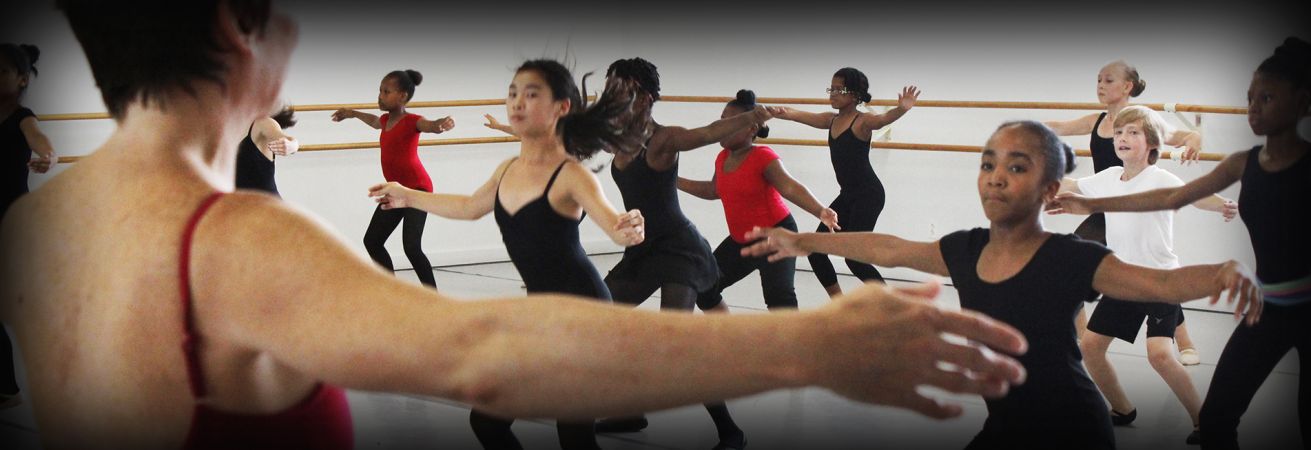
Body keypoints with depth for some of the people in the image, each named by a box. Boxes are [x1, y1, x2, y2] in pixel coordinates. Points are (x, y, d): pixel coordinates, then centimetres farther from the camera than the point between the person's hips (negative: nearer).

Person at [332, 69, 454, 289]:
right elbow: (375, 121, 35)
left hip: (417, 188, -10)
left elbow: (431, 125, -39)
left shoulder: (411, 121, -16)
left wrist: (442, 124, -63)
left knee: (411, 247, -19)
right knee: (372, 241, 13)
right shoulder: (386, 120, 9)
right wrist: (352, 113, 52)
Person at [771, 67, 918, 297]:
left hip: (869, 195, -8)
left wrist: (901, 109, -55)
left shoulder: (863, 121, -14)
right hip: (847, 195, 8)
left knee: (854, 256, -13)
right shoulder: (831, 120, 9)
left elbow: (884, 119, -35)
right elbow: (796, 114, 9)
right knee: (816, 250, 7)